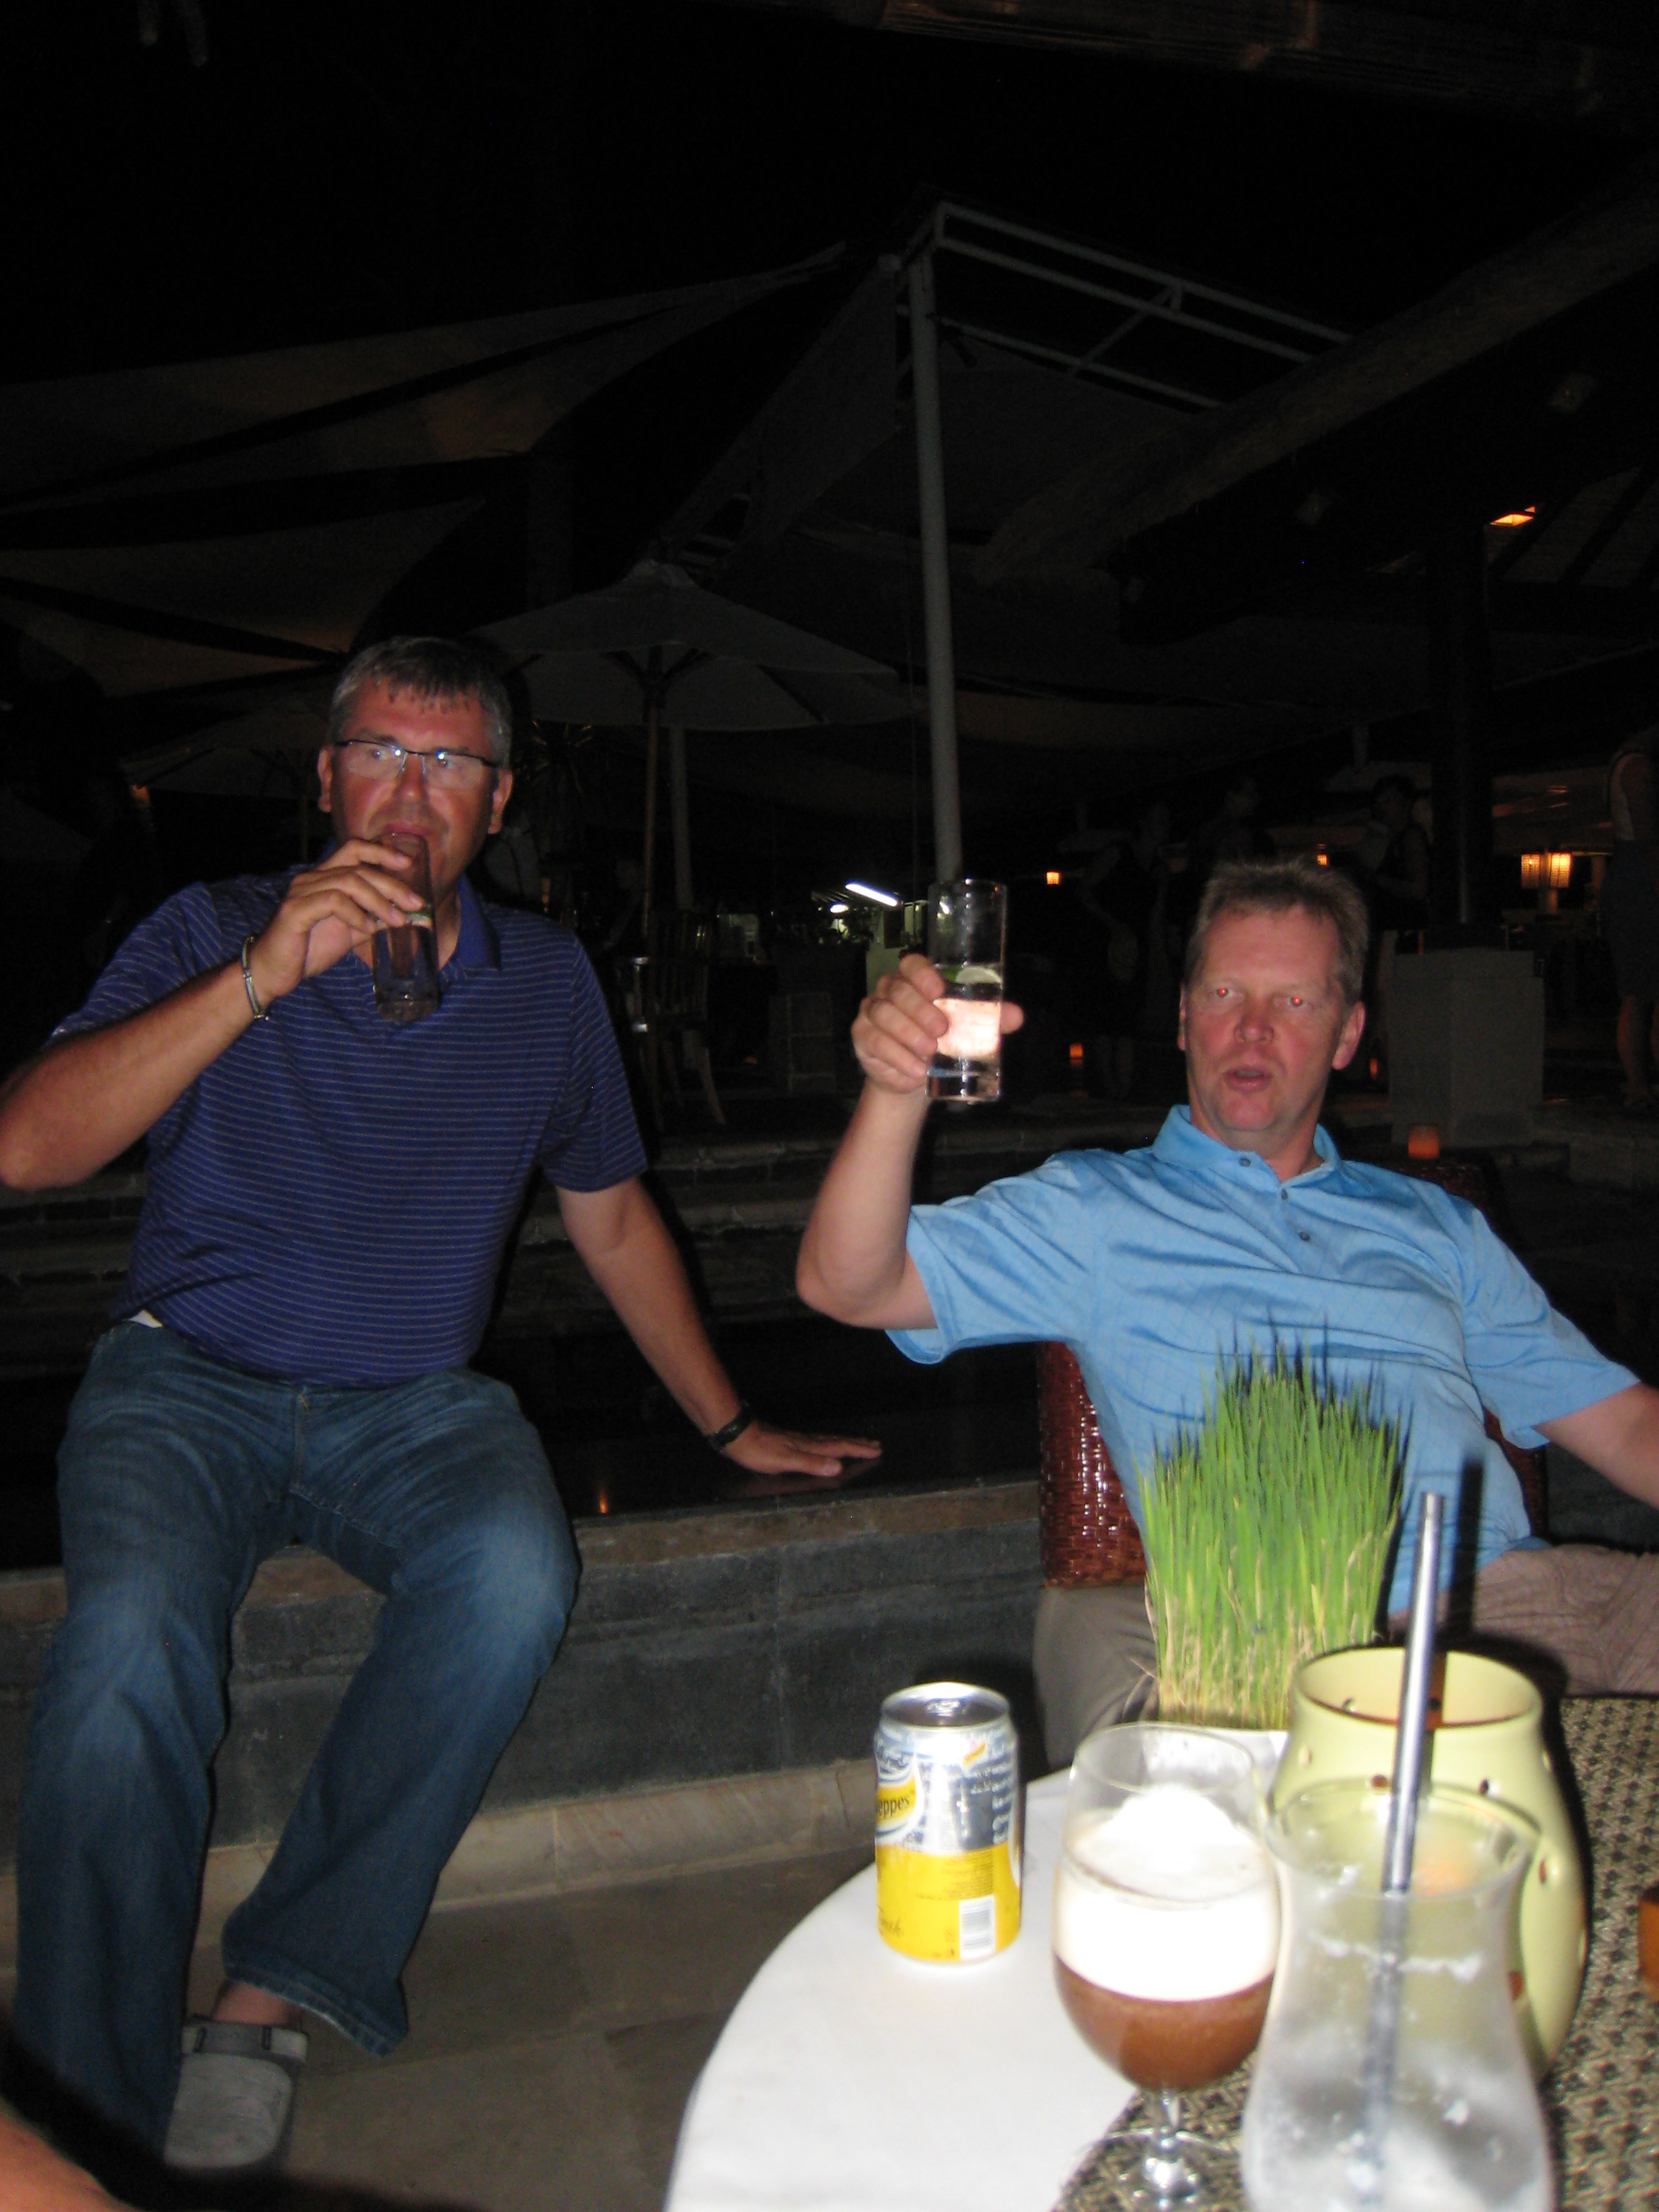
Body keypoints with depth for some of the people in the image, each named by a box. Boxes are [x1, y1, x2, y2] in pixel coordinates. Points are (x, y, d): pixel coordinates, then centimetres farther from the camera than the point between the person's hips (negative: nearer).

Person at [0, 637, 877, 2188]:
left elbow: (610, 1213, 18)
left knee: (516, 1576, -29)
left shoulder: (544, 980, 7)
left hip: (415, 1406, 2)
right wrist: (262, 979, -24)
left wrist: (730, 1426, 19)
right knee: (131, 1637, -30)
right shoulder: (213, 932, 0)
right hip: (190, 1381, -1)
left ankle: (276, 1987, -13)